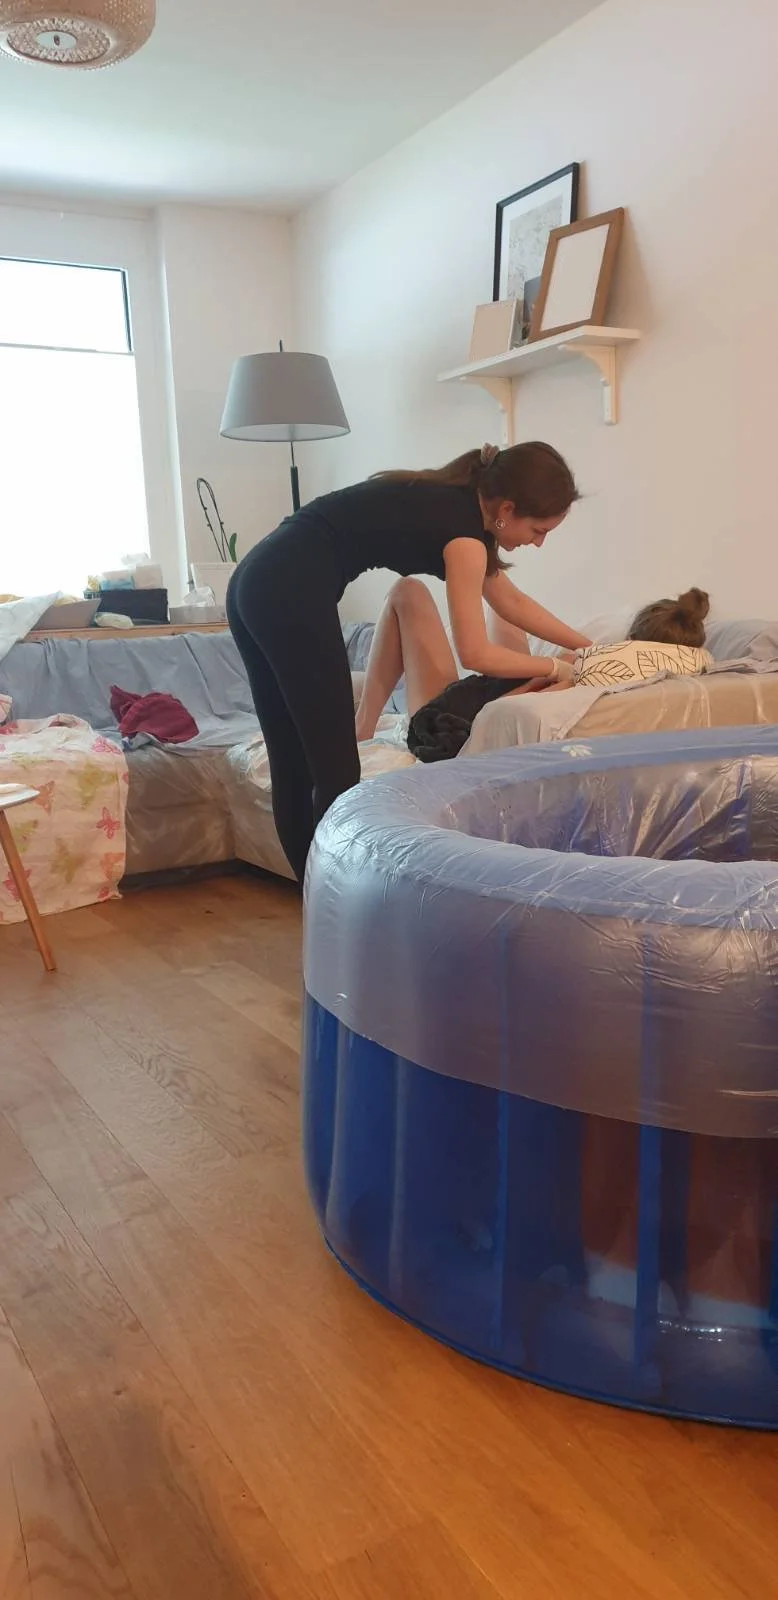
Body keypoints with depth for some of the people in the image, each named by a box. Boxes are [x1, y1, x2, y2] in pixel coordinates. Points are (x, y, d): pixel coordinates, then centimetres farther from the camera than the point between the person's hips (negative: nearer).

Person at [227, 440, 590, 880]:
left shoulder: (454, 503, 19)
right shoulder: (463, 530, -7)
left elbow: (514, 603, 27)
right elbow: (476, 653, -6)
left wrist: (588, 648, 30)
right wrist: (556, 668, 8)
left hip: (256, 584, 10)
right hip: (292, 594, -10)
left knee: (294, 767, 13)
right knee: (337, 773, -3)